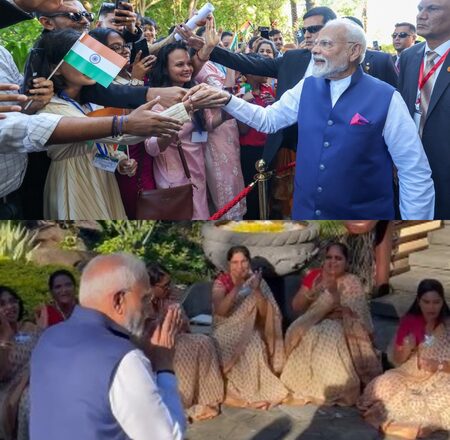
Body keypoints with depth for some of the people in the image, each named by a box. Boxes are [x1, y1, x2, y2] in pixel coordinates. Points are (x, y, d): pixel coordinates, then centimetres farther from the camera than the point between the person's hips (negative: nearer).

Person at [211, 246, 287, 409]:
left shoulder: (257, 281, 2)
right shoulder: (221, 282, -5)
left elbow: (265, 313, -7)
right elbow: (220, 311, -22)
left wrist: (256, 290, -22)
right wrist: (237, 288, -31)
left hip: (249, 330, 2)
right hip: (227, 331, -2)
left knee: (256, 348, -30)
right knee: (234, 349, -32)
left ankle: (257, 391, -15)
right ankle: (238, 392, -16)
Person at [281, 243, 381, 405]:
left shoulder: (352, 282, -5)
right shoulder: (314, 275, 3)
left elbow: (351, 316, -16)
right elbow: (296, 307, -1)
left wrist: (334, 293, -26)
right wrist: (312, 292, -17)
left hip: (341, 329, -2)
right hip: (311, 325, 3)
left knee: (331, 336, -34)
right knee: (308, 337, -29)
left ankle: (335, 389, -20)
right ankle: (305, 387, -14)